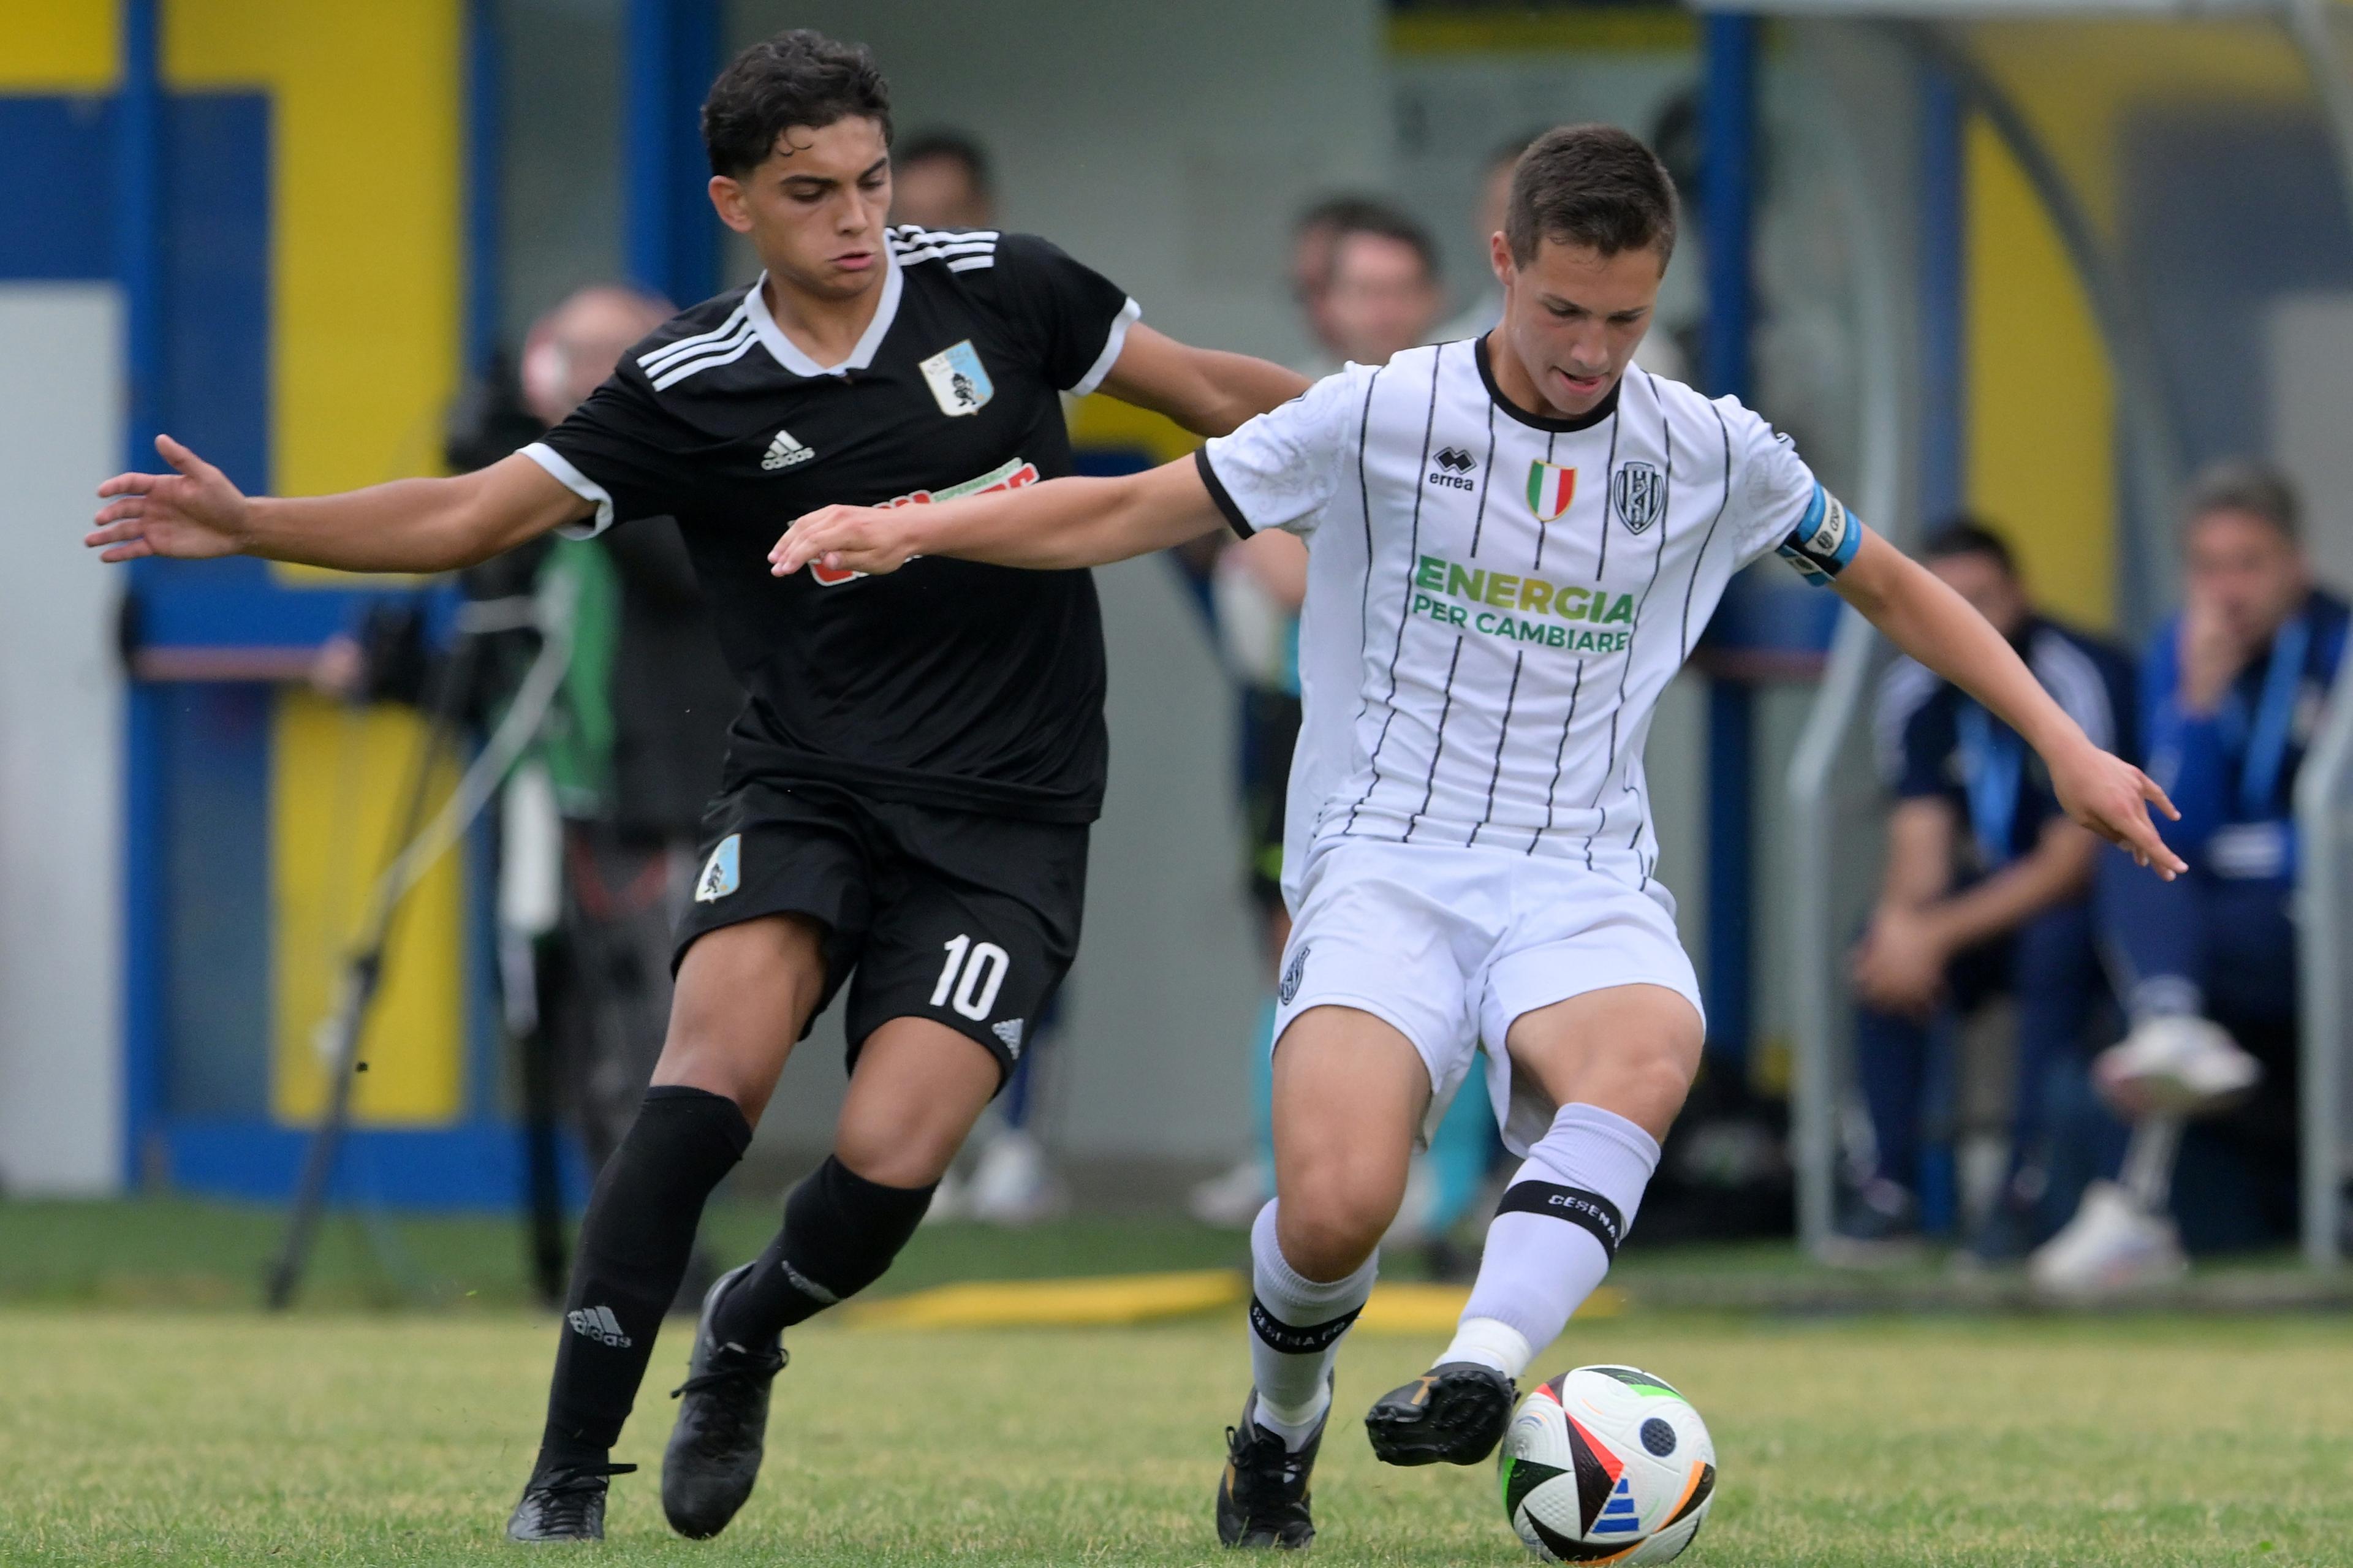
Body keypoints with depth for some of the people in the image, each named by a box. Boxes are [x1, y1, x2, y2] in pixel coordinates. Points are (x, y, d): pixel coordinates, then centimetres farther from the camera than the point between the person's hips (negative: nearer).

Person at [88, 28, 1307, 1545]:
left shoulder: (997, 288, 1)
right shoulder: (692, 390, -1)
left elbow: (1214, 393, 14)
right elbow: (470, 514, -1)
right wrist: (246, 524, -13)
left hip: (1005, 821, 0)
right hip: (807, 790, 0)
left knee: (887, 1161, -18)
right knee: (717, 1064, -27)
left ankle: (749, 1332, 19)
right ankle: (567, 1480, -20)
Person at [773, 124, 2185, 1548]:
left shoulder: (1712, 455, 7)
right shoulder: (1379, 419, 0)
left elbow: (1890, 586, 22)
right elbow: (1131, 512, 5)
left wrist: (2064, 747, 16)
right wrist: (903, 532, -6)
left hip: (1584, 884, 2)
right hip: (1387, 866, -2)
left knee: (1648, 1057, -37)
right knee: (1336, 1210, -26)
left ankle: (1481, 1375, -51)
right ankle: (1281, 1428, 7)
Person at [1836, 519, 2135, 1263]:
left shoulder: (2080, 681, -22)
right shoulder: (1914, 692, -3)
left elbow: (2073, 862, -24)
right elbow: (1921, 841, -7)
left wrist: (1941, 933, -31)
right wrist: (1904, 919, -31)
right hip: (1994, 885, 5)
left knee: (2058, 940, -36)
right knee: (1885, 944, -21)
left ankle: (2032, 1189, -32)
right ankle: (1891, 1185, -20)